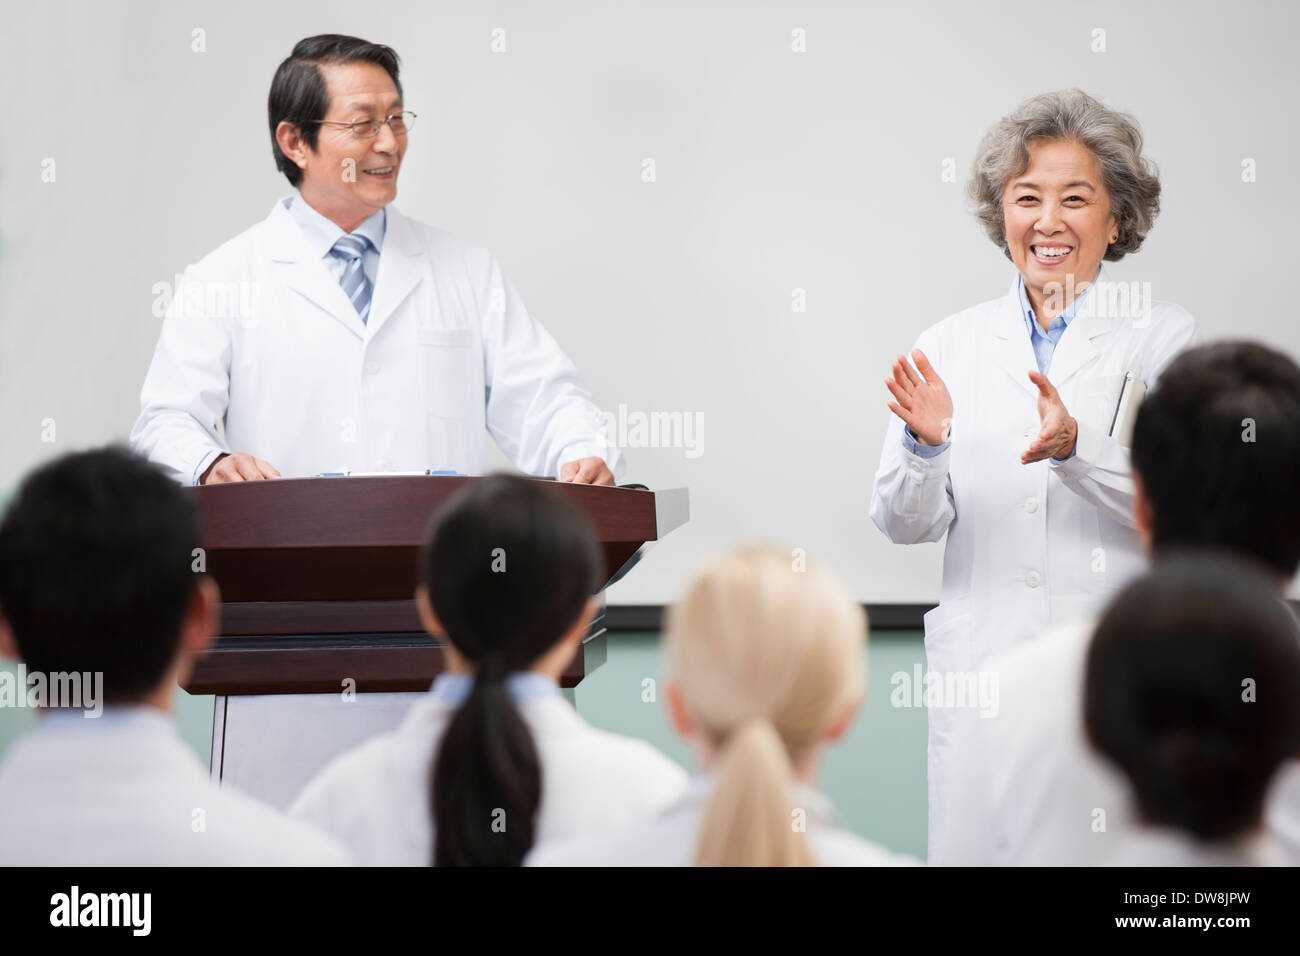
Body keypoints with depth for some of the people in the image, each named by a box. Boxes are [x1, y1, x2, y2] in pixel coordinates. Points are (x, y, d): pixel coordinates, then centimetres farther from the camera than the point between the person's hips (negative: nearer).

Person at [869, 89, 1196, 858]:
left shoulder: (1164, 338, 3)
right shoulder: (952, 346, 10)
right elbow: (906, 523, 5)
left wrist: (1077, 448, -22)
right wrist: (924, 444, -15)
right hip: (981, 676, 2)